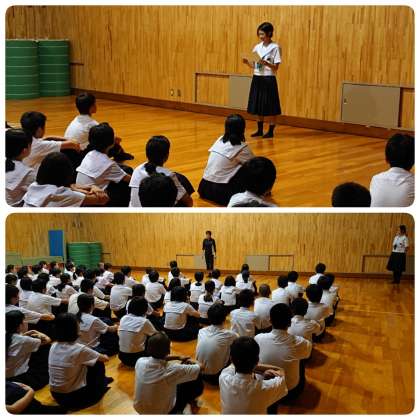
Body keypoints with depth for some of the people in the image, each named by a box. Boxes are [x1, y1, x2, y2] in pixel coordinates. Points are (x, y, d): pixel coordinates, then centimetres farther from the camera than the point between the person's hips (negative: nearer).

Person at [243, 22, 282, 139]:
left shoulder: (275, 47, -7)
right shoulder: (257, 47, 9)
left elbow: (276, 67, -11)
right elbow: (254, 65, 11)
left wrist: (266, 63, -27)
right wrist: (247, 62, -8)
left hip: (268, 79, -6)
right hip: (257, 79, 6)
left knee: (270, 107, -1)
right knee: (258, 106, 9)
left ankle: (271, 131, 8)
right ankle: (260, 130, 19)